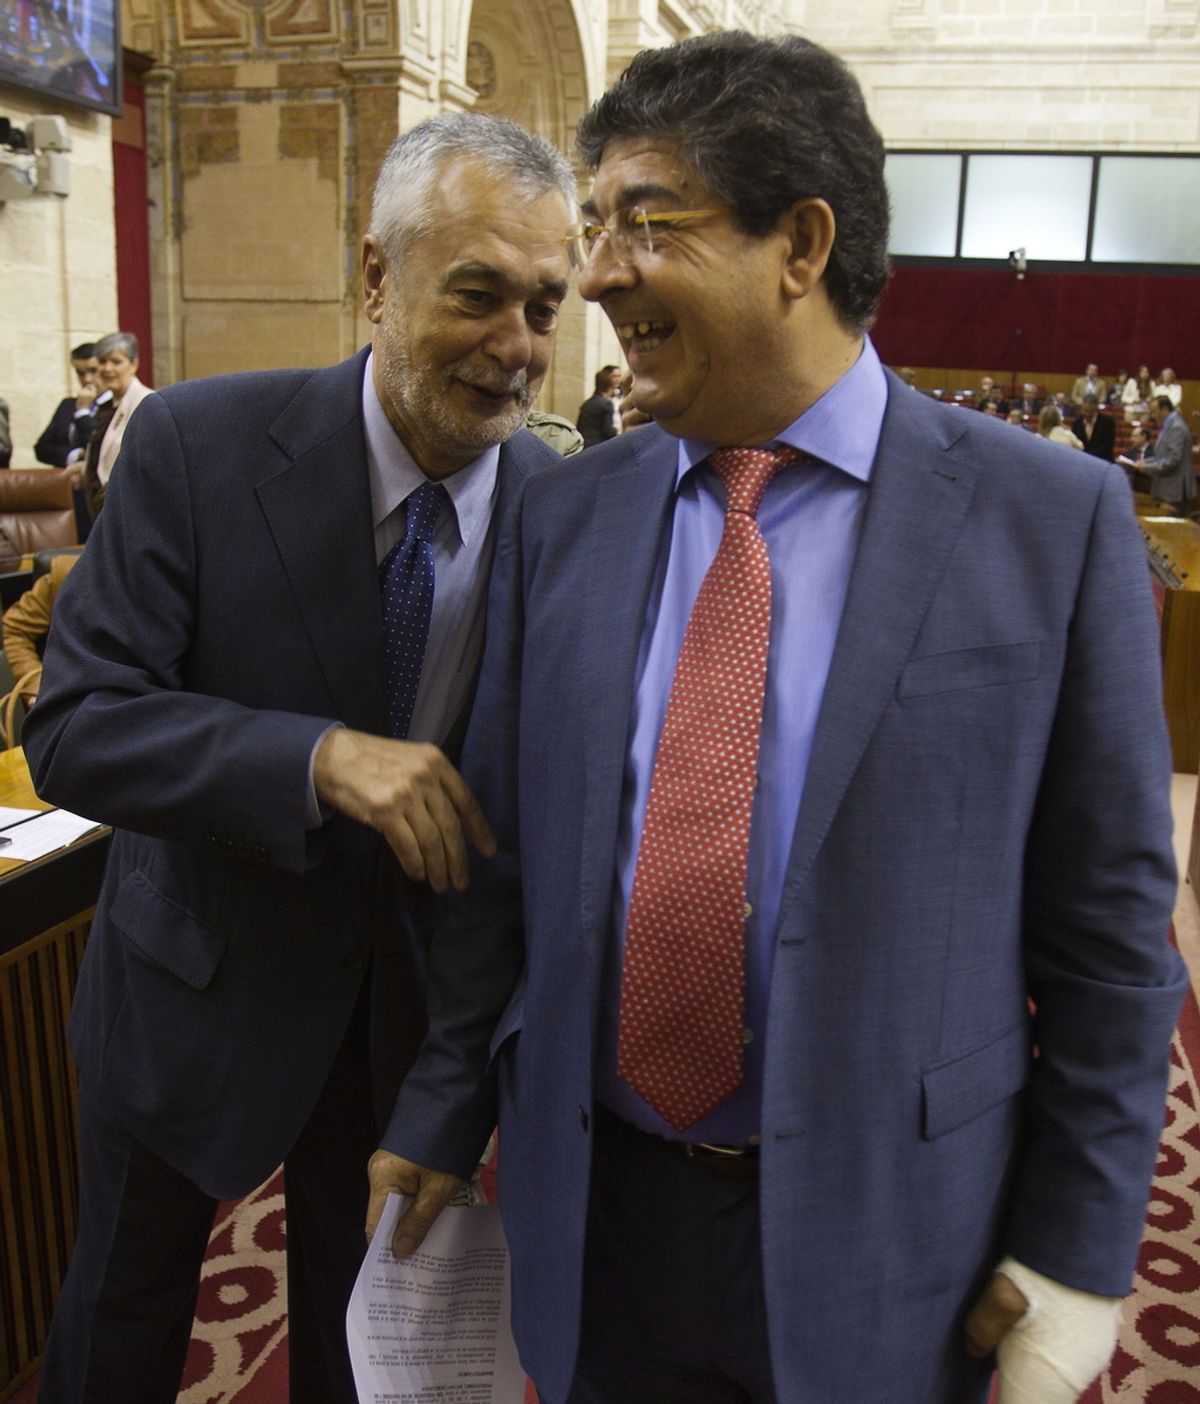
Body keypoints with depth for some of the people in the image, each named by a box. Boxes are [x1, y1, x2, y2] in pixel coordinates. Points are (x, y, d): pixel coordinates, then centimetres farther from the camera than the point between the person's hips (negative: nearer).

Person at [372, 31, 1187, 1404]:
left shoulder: (1054, 519, -11)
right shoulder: (560, 520, -2)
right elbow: (501, 855, 4)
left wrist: (1079, 1252, -4)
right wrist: (446, 1111, 8)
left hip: (883, 1234, -2)